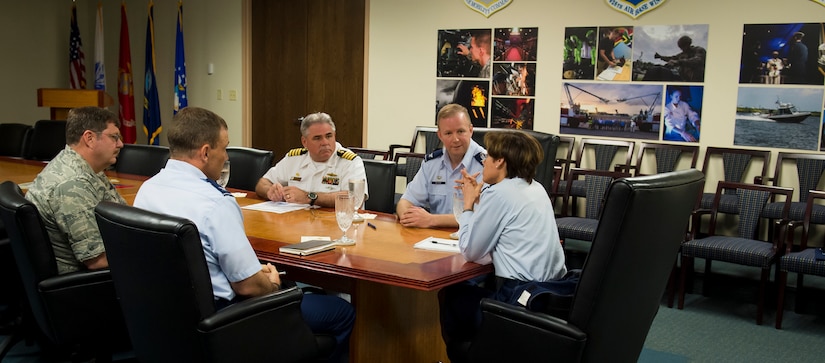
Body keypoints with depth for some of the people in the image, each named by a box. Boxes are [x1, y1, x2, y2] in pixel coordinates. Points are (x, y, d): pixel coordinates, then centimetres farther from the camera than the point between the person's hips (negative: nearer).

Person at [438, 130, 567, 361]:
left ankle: (456, 353, 36)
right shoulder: (536, 188, 11)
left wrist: (469, 204, 2)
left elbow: (470, 252, -8)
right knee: (476, 289, 28)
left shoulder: (499, 193, -14)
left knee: (448, 296, 16)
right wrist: (479, 199, 16)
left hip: (522, 299, -8)